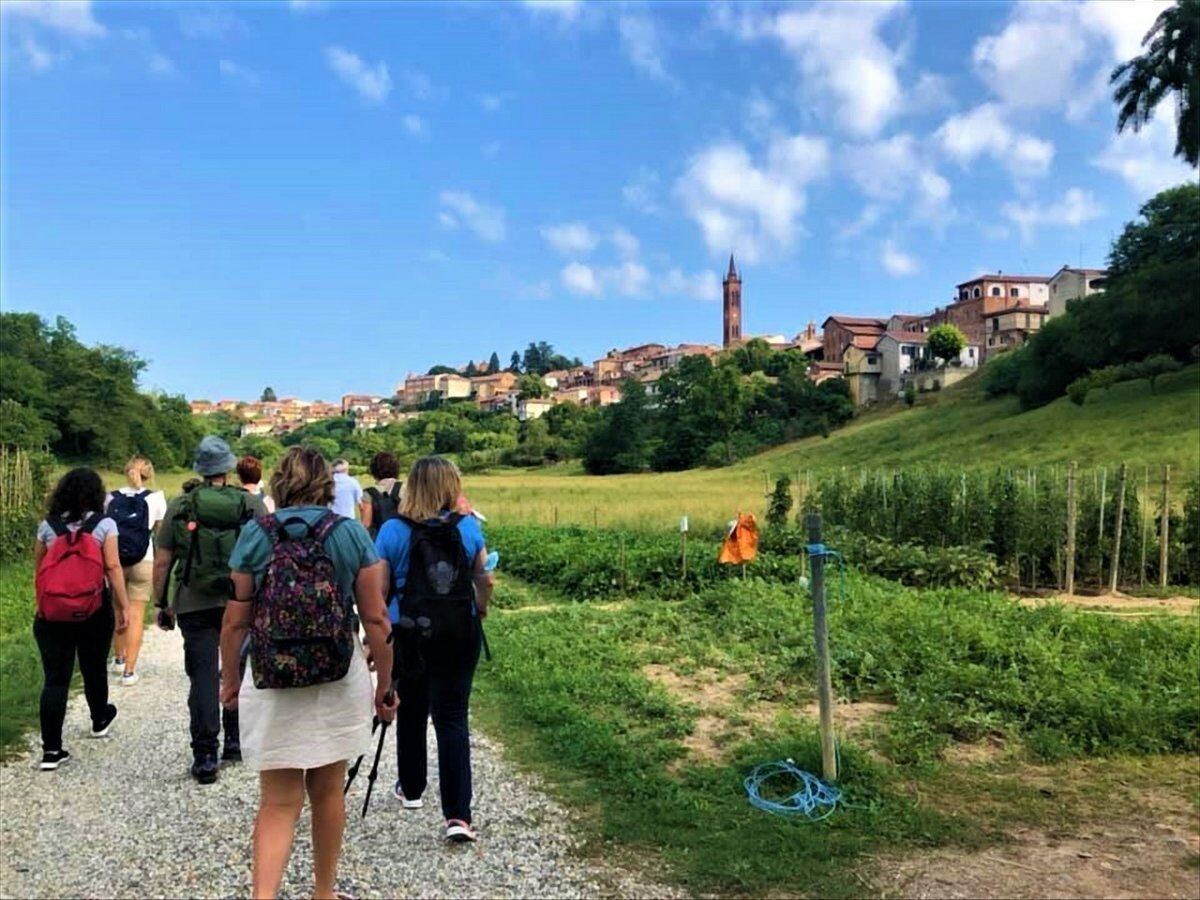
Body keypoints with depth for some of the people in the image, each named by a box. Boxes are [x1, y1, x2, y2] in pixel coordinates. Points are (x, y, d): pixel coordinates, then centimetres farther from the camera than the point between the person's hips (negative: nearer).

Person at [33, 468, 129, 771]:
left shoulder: (47, 525, 3)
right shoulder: (104, 524, -5)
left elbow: (37, 567, 10)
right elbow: (113, 568, -9)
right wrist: (123, 607, -5)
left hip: (52, 613, 1)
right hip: (94, 610, -1)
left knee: (55, 679, 3)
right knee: (94, 669, 19)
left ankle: (51, 749, 0)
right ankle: (100, 720, 42)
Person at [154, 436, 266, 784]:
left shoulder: (179, 506, -1)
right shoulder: (253, 504, -2)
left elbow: (161, 563, 1)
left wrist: (160, 604, 11)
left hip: (195, 605, 0)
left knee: (203, 677, 5)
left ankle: (205, 756, 5)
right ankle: (235, 740, 27)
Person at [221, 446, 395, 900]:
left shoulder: (254, 536, -4)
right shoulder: (352, 534, -6)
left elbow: (235, 621, -2)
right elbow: (375, 618, -5)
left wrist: (229, 679, 14)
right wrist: (385, 684, 6)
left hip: (271, 683, 0)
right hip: (339, 680, 1)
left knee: (278, 802, 10)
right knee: (327, 790, 18)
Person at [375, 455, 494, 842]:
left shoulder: (392, 531, -8)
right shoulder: (469, 527, -5)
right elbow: (485, 581, 2)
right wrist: (480, 611, 20)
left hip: (409, 636, 0)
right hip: (460, 635, 0)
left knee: (411, 712, 20)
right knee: (452, 717, 4)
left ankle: (410, 789, 39)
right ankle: (458, 815, -2)